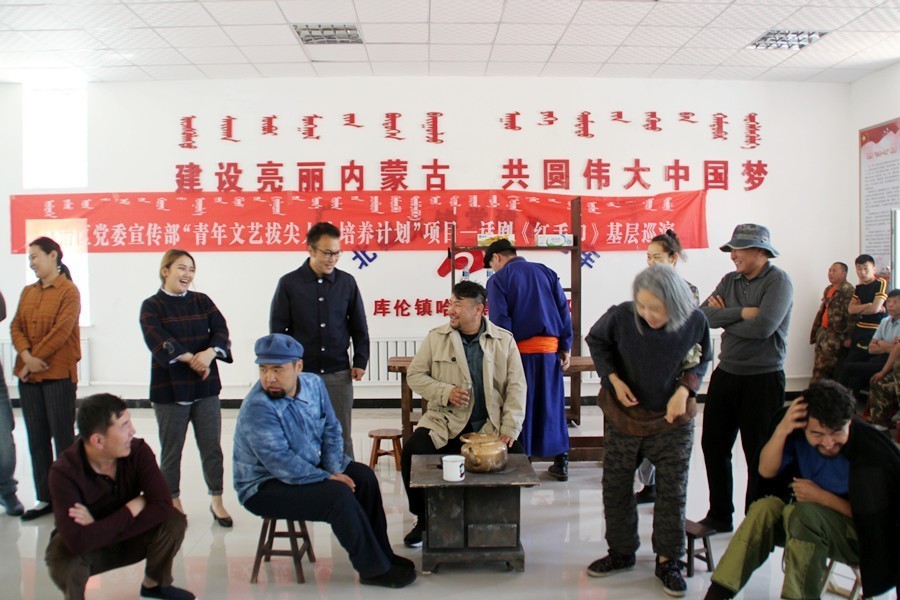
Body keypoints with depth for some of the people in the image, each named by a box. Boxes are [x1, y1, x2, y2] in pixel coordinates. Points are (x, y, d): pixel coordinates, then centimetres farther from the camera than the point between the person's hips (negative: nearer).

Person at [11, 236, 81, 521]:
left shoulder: (69, 291, -6)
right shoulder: (27, 292, 13)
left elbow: (61, 331, -14)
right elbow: (16, 326, 5)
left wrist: (34, 360, -13)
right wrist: (26, 357, -11)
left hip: (58, 375, -6)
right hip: (28, 376, 6)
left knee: (63, 437, 1)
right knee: (36, 439, 10)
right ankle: (44, 498, 19)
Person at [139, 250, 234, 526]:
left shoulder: (202, 301, 9)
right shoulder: (152, 306, -1)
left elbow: (221, 330, -3)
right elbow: (159, 342, -15)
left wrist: (209, 353, -22)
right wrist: (192, 360, -22)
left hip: (206, 386, 3)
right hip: (170, 388, -3)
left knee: (212, 446, 5)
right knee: (171, 450, 7)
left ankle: (216, 500, 16)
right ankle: (173, 502, 22)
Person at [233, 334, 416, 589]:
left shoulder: (313, 383, -4)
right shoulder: (257, 408, -26)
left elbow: (331, 429, 5)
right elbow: (282, 464, -28)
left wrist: (335, 470, -10)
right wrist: (328, 478, -21)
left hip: (311, 466, 8)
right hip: (265, 486, -8)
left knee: (363, 476, -4)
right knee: (339, 496, -24)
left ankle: (381, 554, 8)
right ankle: (374, 569, -8)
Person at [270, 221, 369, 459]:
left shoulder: (346, 282, 2)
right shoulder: (289, 283, -3)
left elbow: (358, 326, 9)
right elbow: (277, 330, 1)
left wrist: (360, 361, 4)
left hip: (338, 374, 1)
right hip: (301, 374, -1)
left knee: (341, 437, 6)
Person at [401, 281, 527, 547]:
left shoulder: (504, 340, 2)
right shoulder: (436, 337, 3)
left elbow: (516, 386, 0)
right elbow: (415, 374, 6)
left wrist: (510, 429, -12)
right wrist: (445, 392, -12)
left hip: (489, 426, 0)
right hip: (445, 423, 0)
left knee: (516, 455, -26)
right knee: (412, 451, -25)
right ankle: (423, 519, 0)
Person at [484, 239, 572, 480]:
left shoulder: (498, 279, -1)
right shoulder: (546, 272, 11)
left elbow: (499, 322, -9)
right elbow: (564, 311, 7)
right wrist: (566, 348, 9)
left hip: (521, 351, -4)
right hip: (550, 350, 4)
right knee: (552, 405, 13)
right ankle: (561, 462, 18)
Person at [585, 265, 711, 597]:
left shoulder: (695, 322, -17)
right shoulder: (621, 315, -22)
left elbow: (701, 360, 3)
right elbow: (596, 340, -1)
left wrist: (685, 388, -14)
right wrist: (613, 379, -13)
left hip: (672, 419, 0)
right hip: (624, 414, 1)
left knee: (672, 491, 5)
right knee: (615, 486, 10)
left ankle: (668, 560, 22)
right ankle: (621, 551, 29)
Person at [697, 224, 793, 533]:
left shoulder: (778, 281, -11)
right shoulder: (730, 281, 8)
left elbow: (763, 326, -24)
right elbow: (704, 315, -5)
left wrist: (724, 317, -9)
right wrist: (742, 312, -17)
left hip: (763, 379, -7)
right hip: (726, 374, 7)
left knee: (759, 455, 4)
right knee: (713, 446, 13)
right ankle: (719, 515, 28)